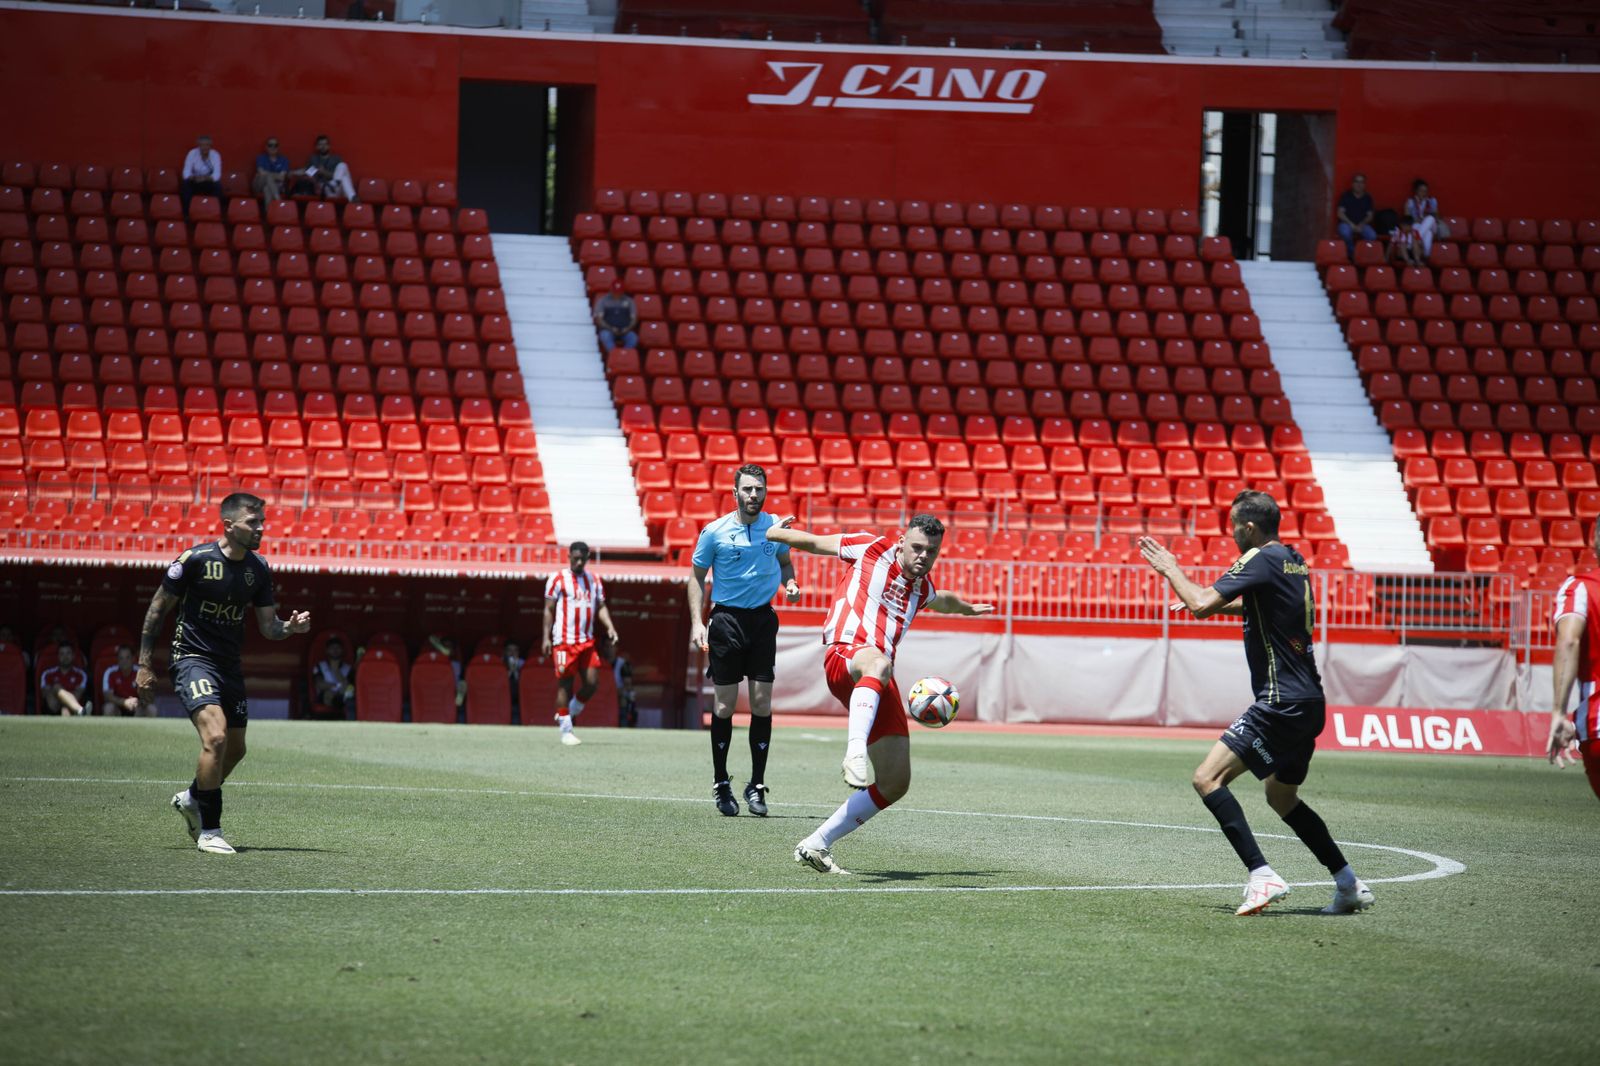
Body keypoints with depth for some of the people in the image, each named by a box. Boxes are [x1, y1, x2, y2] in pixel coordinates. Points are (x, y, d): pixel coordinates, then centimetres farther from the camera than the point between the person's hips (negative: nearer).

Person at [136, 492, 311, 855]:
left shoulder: (258, 569, 2)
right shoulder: (195, 559, -14)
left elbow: (267, 626, 8)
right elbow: (158, 608, -5)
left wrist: (290, 627, -16)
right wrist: (145, 665, -7)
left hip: (229, 665, 7)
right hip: (192, 658, -7)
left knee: (235, 748, 12)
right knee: (216, 737, -23)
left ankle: (192, 799, 41)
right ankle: (209, 831, -13)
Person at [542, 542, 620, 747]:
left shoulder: (594, 580, 13)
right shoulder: (557, 580, -2)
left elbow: (601, 606, 14)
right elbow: (549, 609, -2)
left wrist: (610, 627, -3)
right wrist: (546, 638, -8)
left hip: (587, 641, 5)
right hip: (564, 641, -5)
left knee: (592, 681, -2)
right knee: (564, 684, -2)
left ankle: (567, 713, 20)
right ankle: (566, 730, 3)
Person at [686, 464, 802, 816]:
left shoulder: (776, 527, 3)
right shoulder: (714, 532, -5)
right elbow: (696, 576, 3)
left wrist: (790, 583, -2)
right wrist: (697, 622, -6)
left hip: (763, 619, 2)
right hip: (727, 619, -2)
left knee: (762, 702, -2)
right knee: (725, 704, -1)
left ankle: (756, 786, 5)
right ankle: (720, 784, 11)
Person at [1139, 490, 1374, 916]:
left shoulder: (1262, 560, -13)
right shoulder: (1294, 561, 15)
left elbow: (1202, 604, -20)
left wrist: (1171, 569, -4)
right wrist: (1217, 603, 29)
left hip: (1281, 702, -10)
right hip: (1309, 702, 10)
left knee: (1208, 778, -13)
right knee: (1282, 797, 24)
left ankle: (1262, 876, -23)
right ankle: (1350, 885, 22)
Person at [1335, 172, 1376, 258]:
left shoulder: (1367, 198, 7)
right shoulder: (1346, 196, 1)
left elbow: (1369, 215, 7)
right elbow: (1340, 213, -4)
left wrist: (1361, 225, -13)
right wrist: (1351, 225, -16)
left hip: (1362, 224, 2)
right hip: (1347, 223, -2)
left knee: (1372, 236, -29)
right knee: (1345, 233, -38)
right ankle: (1352, 255, -19)